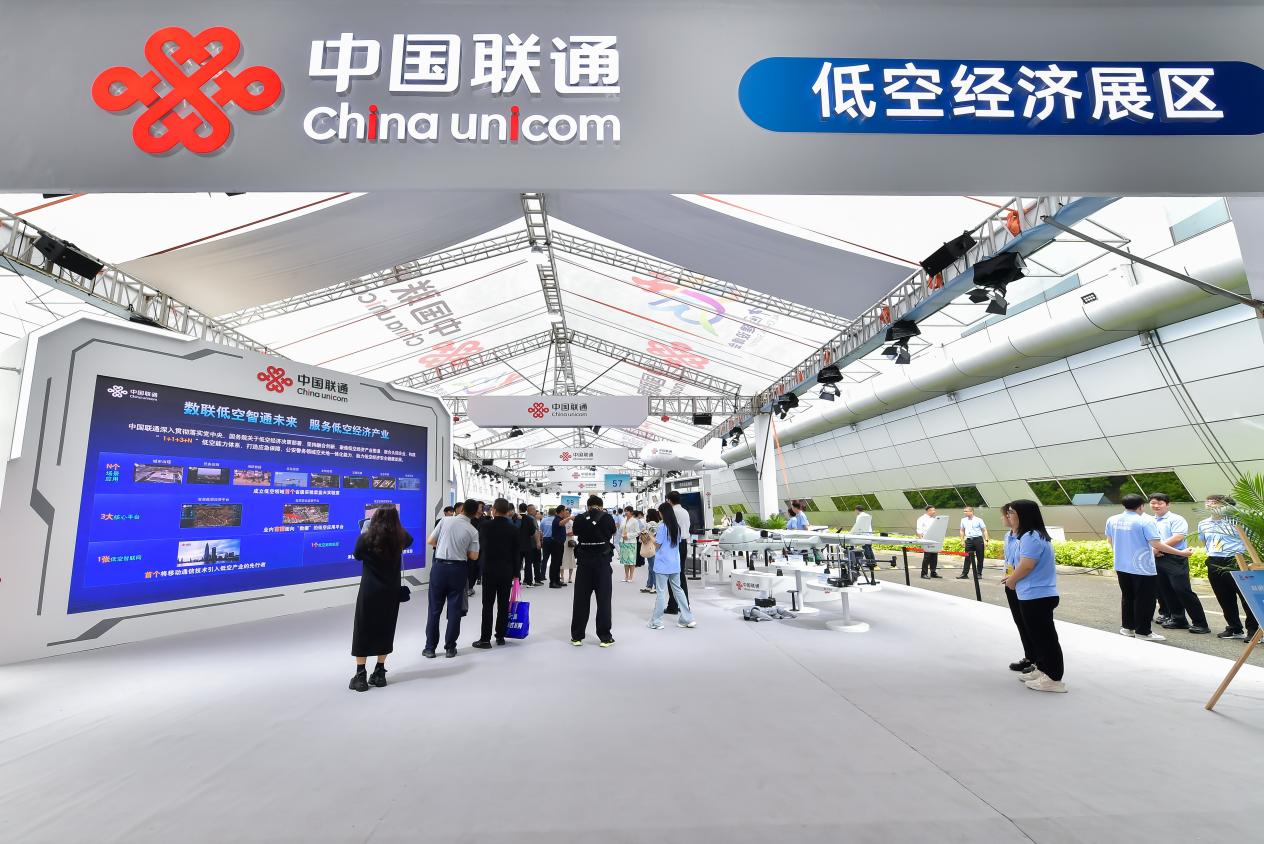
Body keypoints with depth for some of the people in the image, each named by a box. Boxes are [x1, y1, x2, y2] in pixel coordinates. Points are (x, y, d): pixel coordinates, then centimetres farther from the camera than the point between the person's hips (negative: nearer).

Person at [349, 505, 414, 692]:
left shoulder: (366, 538, -13)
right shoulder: (399, 538, -6)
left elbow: (357, 555, 7)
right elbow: (409, 540, 19)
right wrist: (396, 528, 21)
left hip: (369, 591, -2)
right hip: (391, 591, 3)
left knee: (363, 631, 8)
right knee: (385, 630, 13)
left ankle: (360, 676, 10)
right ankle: (379, 673, 20)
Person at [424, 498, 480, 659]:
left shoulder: (446, 520, -4)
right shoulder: (473, 531, -4)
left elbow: (430, 541, 0)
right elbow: (474, 556, -2)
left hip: (440, 566, 0)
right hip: (458, 569, 0)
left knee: (434, 609, 10)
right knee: (454, 609, 9)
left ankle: (430, 648, 15)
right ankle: (450, 648, 13)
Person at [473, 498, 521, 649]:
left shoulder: (484, 526, -8)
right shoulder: (514, 528, -3)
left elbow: (479, 547, 4)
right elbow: (517, 552, 1)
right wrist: (515, 572, 8)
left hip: (489, 570, -2)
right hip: (507, 571, 2)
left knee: (487, 605, 1)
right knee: (503, 605, 8)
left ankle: (485, 639, 2)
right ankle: (500, 636, 14)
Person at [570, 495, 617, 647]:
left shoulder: (579, 518, -2)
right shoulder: (607, 517, -5)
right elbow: (613, 533, 14)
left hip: (584, 560, 2)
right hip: (602, 560, -1)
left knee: (581, 599, 9)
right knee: (603, 599, 5)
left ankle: (577, 636, 15)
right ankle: (605, 637, 8)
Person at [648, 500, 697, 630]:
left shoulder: (662, 526, -13)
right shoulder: (677, 526, 8)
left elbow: (657, 544, -13)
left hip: (663, 565, -7)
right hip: (675, 564, 7)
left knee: (661, 592, -1)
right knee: (678, 590, 13)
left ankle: (656, 622, 6)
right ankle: (688, 619, 14)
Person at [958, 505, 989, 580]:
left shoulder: (978, 520, -2)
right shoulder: (963, 520, 9)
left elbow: (984, 530, -1)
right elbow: (962, 530, 16)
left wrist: (986, 540, -9)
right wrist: (962, 540, 9)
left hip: (978, 539, -3)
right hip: (969, 540, 3)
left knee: (980, 557, 4)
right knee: (968, 558, 1)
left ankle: (979, 573, 15)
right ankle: (964, 574, 2)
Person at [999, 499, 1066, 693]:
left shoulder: (1031, 537, -20)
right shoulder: (1032, 535, 15)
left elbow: (1026, 565, -25)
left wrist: (1012, 580, -9)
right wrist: (1013, 577, 13)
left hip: (1037, 596, -11)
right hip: (1037, 595, 11)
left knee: (1044, 636, -3)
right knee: (1038, 635, 18)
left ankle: (1054, 678, 5)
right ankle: (1042, 670, 28)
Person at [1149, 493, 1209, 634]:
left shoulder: (1176, 519, -3)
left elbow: (1177, 538, -14)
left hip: (1175, 559, -6)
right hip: (1156, 559, 6)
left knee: (1183, 590, -9)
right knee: (1166, 591, 10)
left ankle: (1200, 623, -1)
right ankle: (1178, 619, 21)